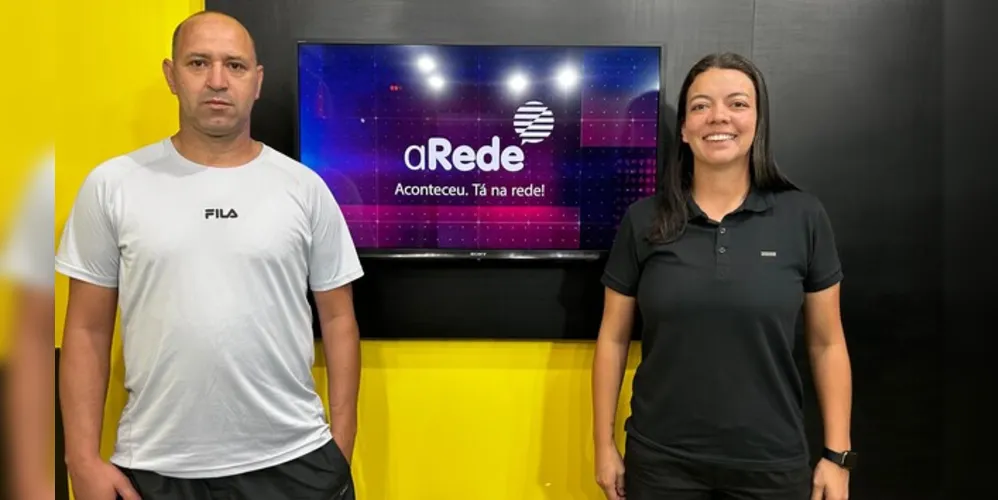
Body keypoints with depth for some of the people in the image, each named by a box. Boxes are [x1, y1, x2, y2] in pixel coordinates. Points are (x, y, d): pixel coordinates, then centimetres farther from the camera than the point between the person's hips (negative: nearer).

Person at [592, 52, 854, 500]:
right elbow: (613, 338, 0)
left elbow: (827, 344, 1)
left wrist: (837, 454, 0)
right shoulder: (643, 220, -5)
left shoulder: (803, 217, -4)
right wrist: (604, 445, 0)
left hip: (771, 462, 1)